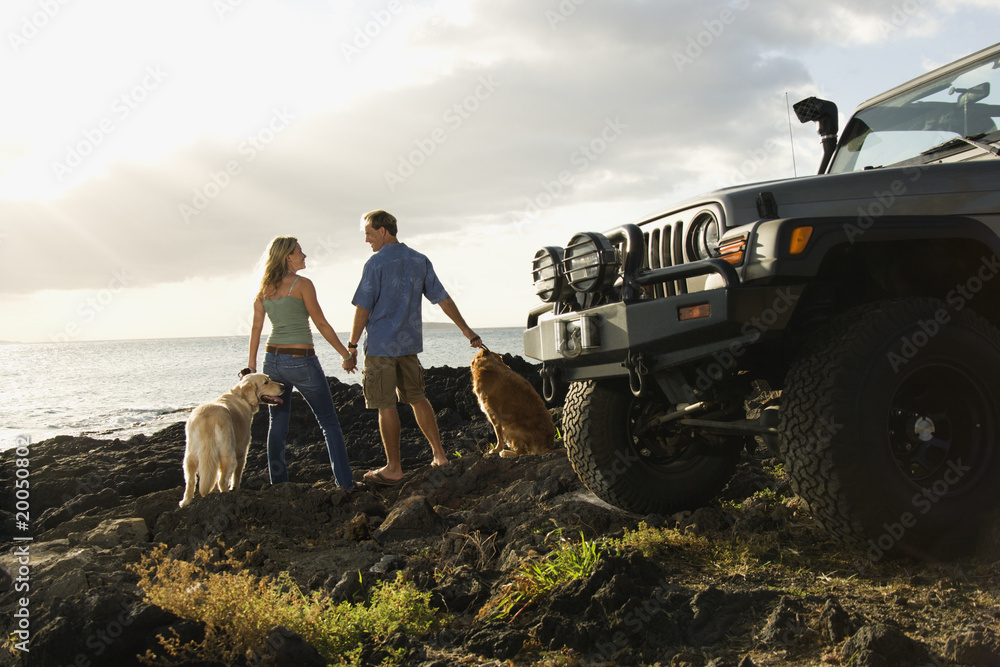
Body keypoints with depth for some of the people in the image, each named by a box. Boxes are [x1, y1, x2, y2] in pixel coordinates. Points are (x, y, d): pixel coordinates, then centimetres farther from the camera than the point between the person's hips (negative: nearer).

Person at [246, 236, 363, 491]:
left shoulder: (264, 289, 8)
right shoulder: (302, 284, -9)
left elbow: (256, 328, 8)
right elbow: (321, 323, -8)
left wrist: (252, 365, 13)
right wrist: (345, 353, -1)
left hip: (273, 359, 6)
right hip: (301, 361, -6)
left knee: (277, 424, 15)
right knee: (329, 422, 3)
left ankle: (278, 484, 18)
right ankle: (345, 482, 2)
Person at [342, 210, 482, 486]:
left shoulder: (376, 263, -12)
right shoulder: (420, 260, 7)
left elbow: (363, 309, -13)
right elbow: (443, 299, 9)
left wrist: (351, 348, -7)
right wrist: (466, 330, 16)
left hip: (381, 344, -6)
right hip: (409, 342, 7)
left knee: (386, 406, 1)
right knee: (417, 398, 17)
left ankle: (393, 468, 7)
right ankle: (439, 454, 17)